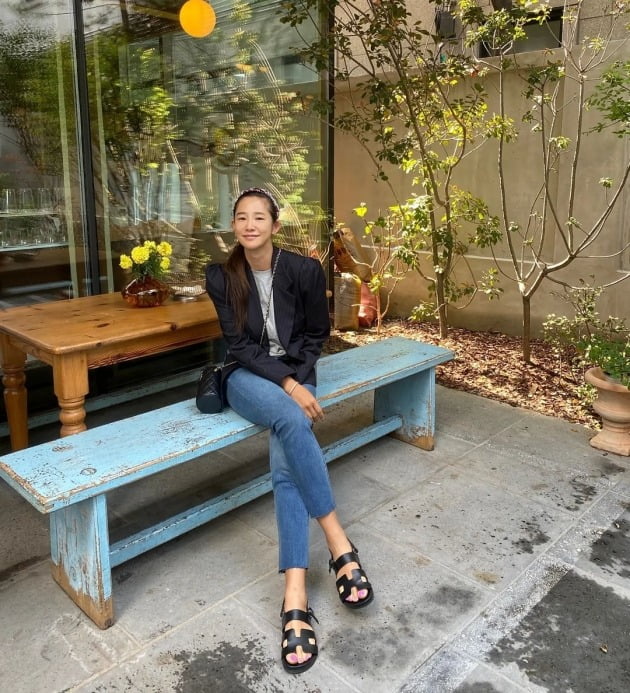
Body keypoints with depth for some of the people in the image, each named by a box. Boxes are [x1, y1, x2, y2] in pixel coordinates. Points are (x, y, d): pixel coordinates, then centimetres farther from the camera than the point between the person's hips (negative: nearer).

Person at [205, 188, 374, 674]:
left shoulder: (305, 270, -4)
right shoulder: (221, 277, -3)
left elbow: (317, 334, 6)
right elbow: (239, 346, -7)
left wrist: (296, 381, -8)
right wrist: (286, 386, -19)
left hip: (295, 375, 1)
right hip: (249, 378, 0)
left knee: (286, 466, -27)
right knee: (292, 421, -35)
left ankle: (295, 598, -27)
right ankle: (339, 543, -25)